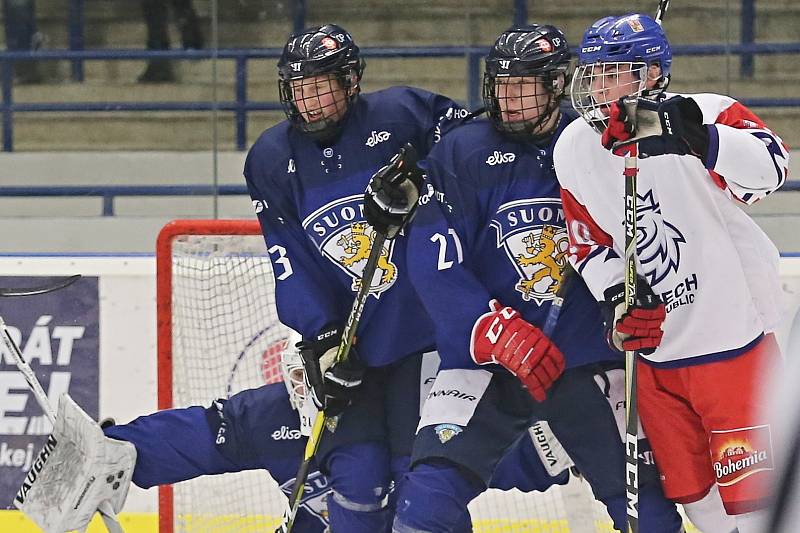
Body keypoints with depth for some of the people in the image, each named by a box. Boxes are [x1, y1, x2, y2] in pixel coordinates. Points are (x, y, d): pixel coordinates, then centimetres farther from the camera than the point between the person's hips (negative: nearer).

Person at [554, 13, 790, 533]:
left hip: (731, 337, -6)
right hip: (653, 345, 6)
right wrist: (617, 300, -5)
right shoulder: (574, 150, 3)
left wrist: (695, 138, -47)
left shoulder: (704, 117, -16)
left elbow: (769, 169, -33)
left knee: (749, 490, -8)